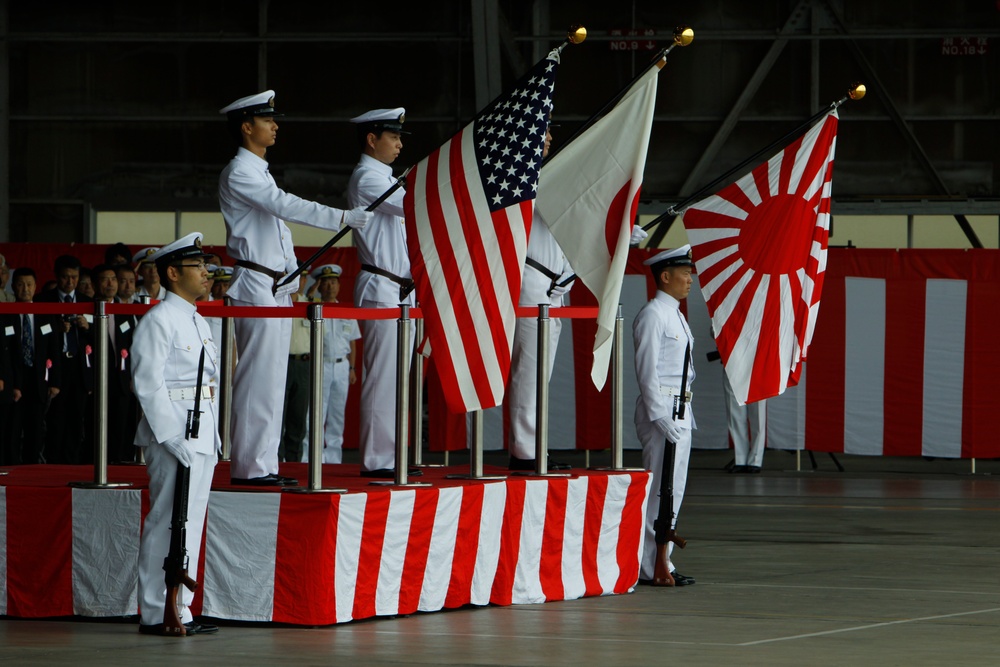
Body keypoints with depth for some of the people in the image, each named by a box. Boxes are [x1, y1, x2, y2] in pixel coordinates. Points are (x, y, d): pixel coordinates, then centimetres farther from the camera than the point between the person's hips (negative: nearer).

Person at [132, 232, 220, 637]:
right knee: (167, 522, -9)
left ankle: (180, 609, 16)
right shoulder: (159, 320, -10)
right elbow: (149, 383, -16)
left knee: (191, 523, 11)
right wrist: (173, 437, -21)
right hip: (173, 434, -9)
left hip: (201, 436, 9)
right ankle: (156, 614, -7)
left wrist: (212, 437, 16)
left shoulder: (197, 321, 19)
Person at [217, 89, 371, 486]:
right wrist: (342, 218, -24)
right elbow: (287, 207, -20)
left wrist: (293, 274, 13)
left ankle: (264, 464, 11)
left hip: (277, 288, 10)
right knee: (258, 376, -11)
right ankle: (250, 466, -10)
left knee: (273, 377, 8)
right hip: (255, 287, -10)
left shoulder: (261, 172, 21)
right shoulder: (239, 174, -10)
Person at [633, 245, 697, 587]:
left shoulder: (675, 315, 18)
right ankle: (653, 568, -7)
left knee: (674, 488, 9)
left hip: (679, 409, 10)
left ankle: (660, 562, 13)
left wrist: (683, 412, 15)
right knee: (661, 488, -9)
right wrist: (662, 417, -19)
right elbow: (647, 370, -15)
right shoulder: (652, 315, -11)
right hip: (660, 407, -10)